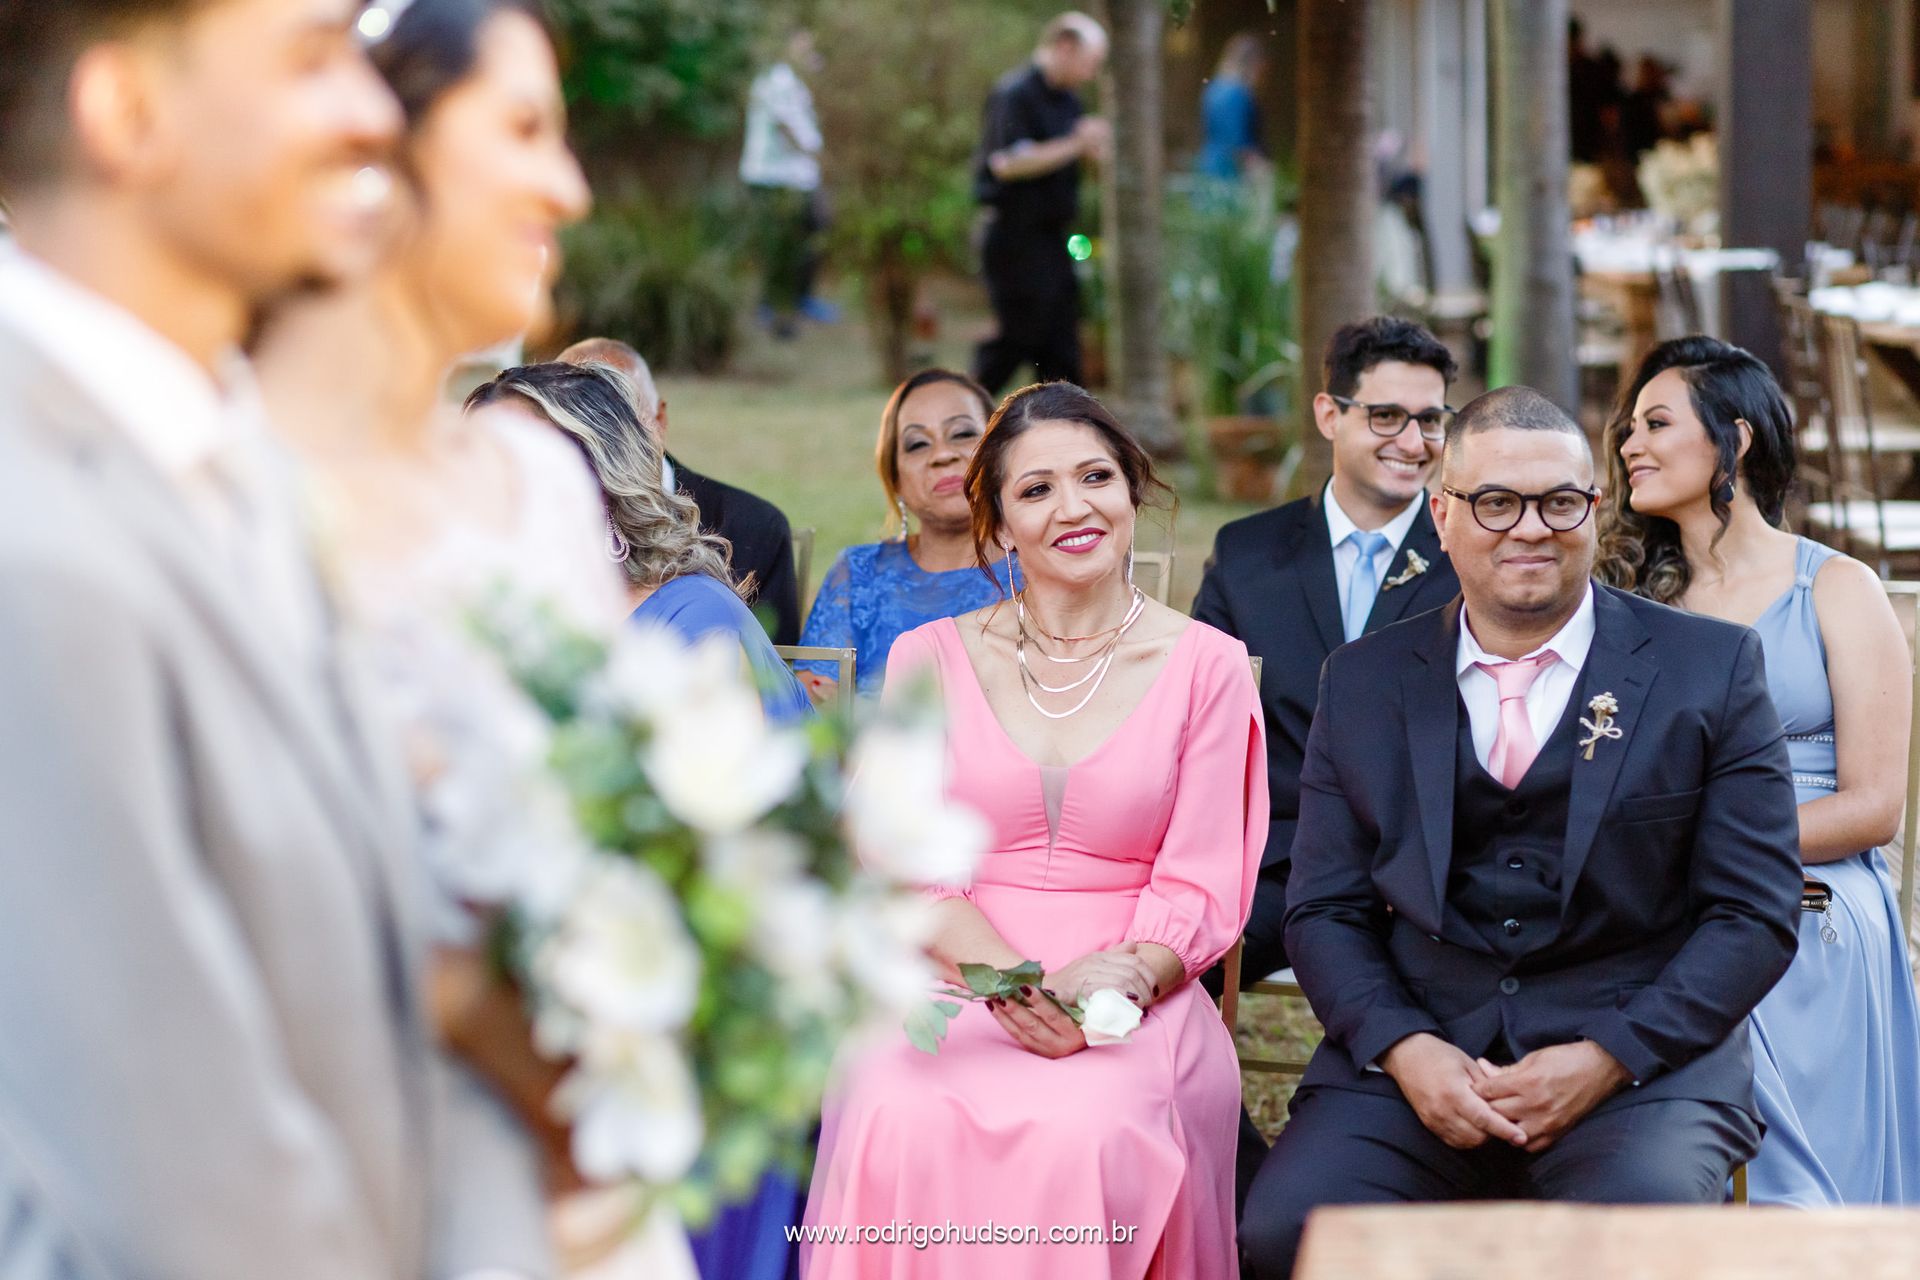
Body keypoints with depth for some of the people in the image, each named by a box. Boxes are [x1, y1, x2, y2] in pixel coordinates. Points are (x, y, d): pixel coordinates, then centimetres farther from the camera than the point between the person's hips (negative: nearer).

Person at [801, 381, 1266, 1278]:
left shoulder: (1205, 667, 8)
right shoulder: (930, 659, 12)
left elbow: (1199, 891, 4)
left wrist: (1115, 982, -17)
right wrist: (1015, 977, -15)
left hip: (1132, 1002, -1)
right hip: (953, 991, 1)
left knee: (1083, 1132, -35)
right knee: (903, 1126, -33)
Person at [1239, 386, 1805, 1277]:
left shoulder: (1711, 668, 5)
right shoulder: (1362, 683, 12)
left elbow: (1756, 913, 2)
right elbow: (1324, 910, 11)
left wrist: (1607, 1057, -12)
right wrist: (1402, 1049, -9)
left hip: (1643, 1060, -2)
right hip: (1416, 1059, 2)